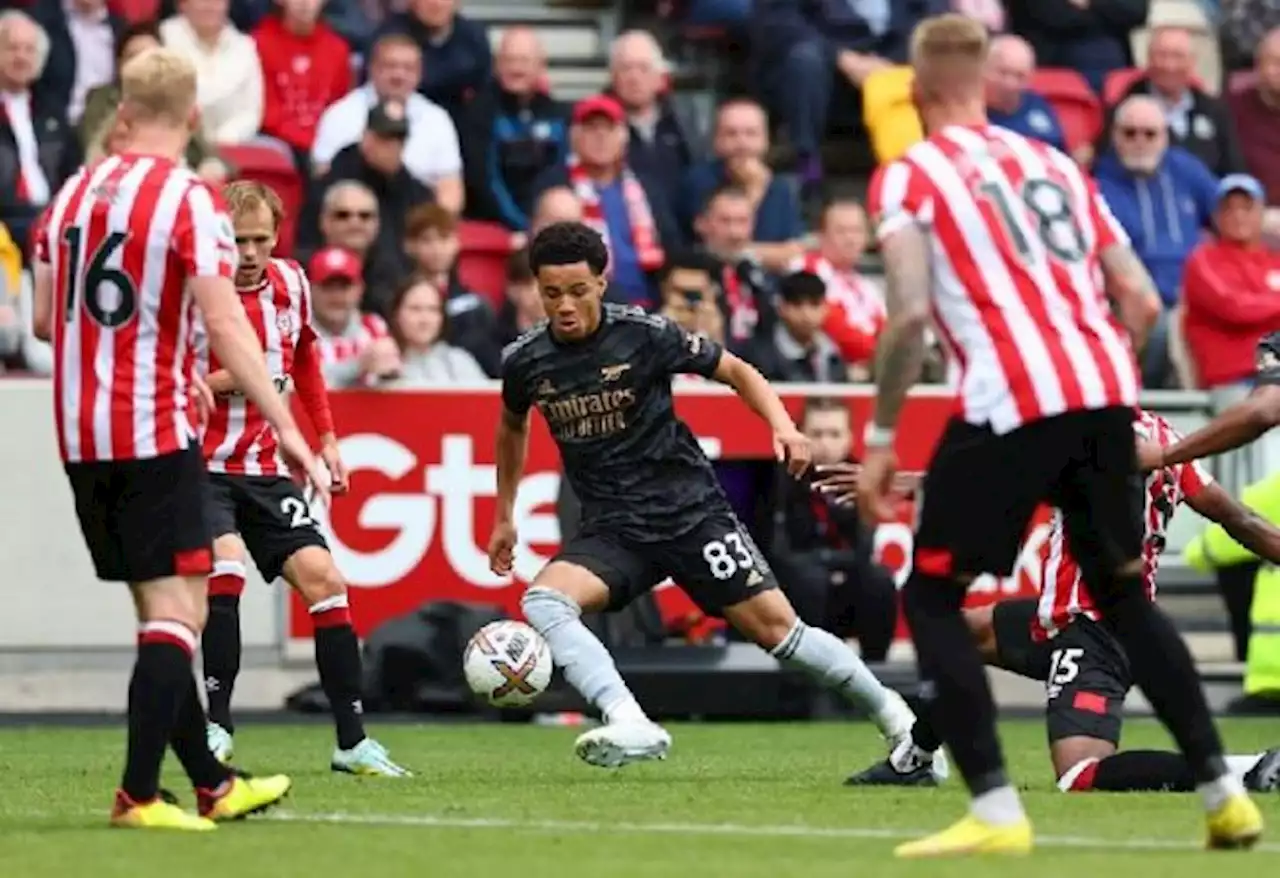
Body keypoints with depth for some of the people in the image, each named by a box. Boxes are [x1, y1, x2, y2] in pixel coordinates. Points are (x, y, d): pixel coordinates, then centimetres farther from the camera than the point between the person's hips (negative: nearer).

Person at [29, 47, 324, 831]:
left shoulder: (74, 193, 9)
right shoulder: (190, 200, -11)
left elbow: (45, 318, 14)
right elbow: (225, 325, -18)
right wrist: (287, 429, -17)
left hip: (81, 435, 7)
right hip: (155, 434, -7)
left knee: (160, 611, 14)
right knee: (179, 612, -5)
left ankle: (211, 784, 21)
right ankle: (140, 795, -13)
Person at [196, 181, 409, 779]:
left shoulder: (290, 284, 3)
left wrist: (326, 438, 19)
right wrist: (228, 379, -27)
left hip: (266, 470, 5)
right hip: (200, 466, -5)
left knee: (323, 579, -5)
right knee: (226, 568, -26)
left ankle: (352, 741, 1)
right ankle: (217, 725, -14)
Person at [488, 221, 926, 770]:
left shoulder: (644, 334, -12)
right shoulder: (524, 361, -2)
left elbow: (736, 371, 2)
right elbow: (512, 426, 22)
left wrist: (783, 426, -14)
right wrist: (504, 517, 26)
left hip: (691, 512, -3)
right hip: (611, 530, 3)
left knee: (775, 627, -7)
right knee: (542, 601, -26)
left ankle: (896, 720, 12)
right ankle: (632, 727, -36)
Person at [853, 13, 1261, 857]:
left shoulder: (908, 176, 5)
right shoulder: (1056, 165, 21)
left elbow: (910, 313, -9)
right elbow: (1142, 301, 16)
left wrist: (880, 438, -3)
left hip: (1013, 402, -6)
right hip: (1105, 392, 6)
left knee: (930, 595, 7)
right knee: (1124, 592, 22)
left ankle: (996, 811, -5)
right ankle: (1224, 794, 17)